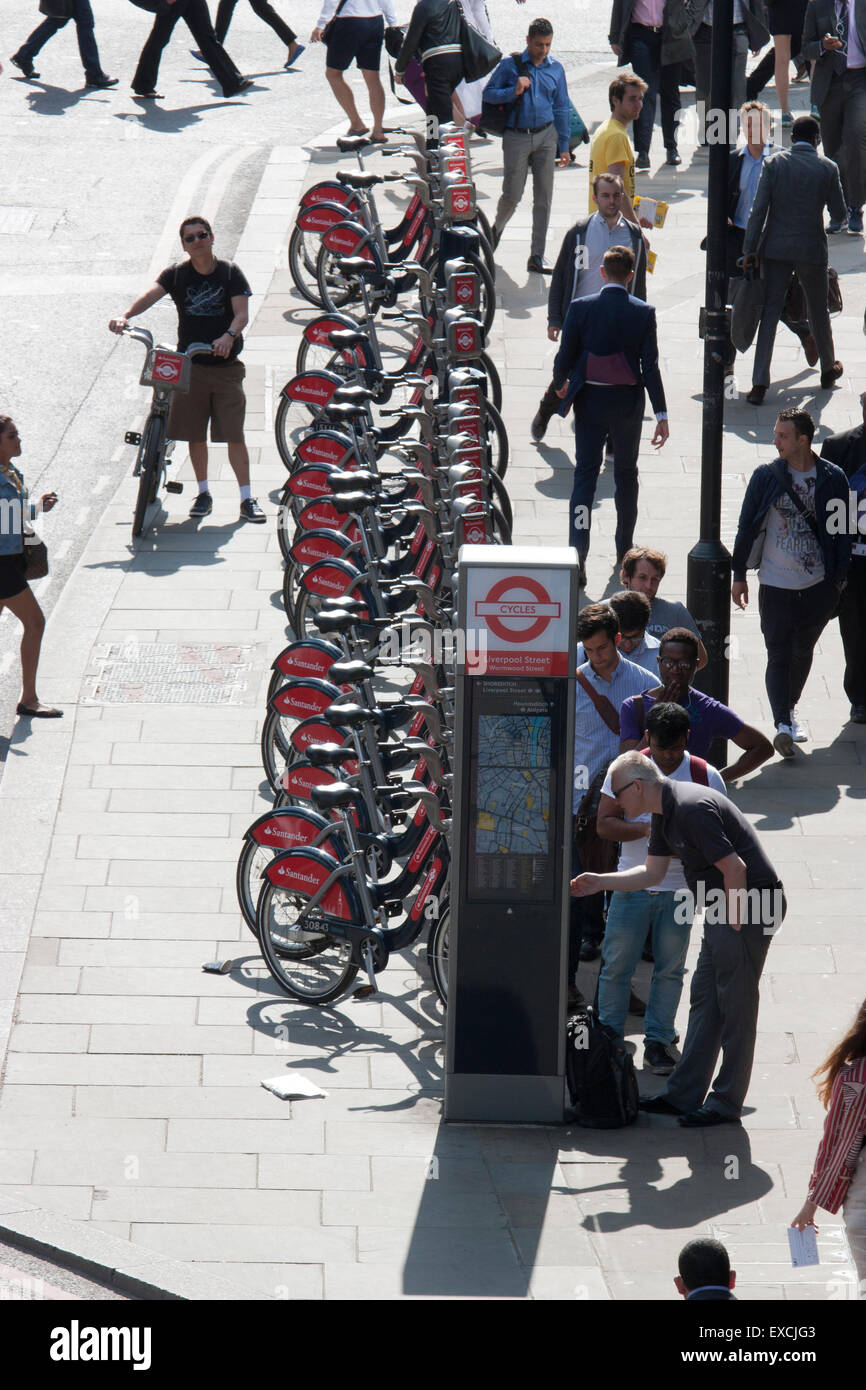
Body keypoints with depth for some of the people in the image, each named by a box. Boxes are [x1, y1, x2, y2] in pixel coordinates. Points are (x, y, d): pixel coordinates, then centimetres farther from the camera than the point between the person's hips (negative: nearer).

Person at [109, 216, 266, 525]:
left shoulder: (230, 273, -1)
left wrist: (229, 336, -33)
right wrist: (125, 316, -37)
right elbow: (151, 294, -17)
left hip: (226, 366, -2)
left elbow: (241, 313, -11)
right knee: (195, 434, 6)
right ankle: (203, 494, 22)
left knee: (234, 435, -5)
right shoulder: (177, 275, 0)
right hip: (189, 364, 2)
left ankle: (247, 499, -1)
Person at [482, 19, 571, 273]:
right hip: (516, 137, -3)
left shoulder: (555, 69, 8)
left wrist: (563, 147, 12)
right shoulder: (510, 65, -1)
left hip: (546, 137, 3)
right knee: (512, 195, 1)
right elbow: (488, 93, 1)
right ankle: (497, 227, 35)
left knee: (544, 197, -1)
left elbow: (561, 108, 13)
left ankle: (536, 256, 4)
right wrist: (513, 91, -17)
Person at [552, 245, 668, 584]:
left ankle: (577, 555, -10)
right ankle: (624, 550, 28)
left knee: (585, 474, 2)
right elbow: (650, 365, -10)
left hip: (589, 402, 0)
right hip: (628, 402, 0)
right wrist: (661, 414, -7)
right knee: (626, 473, 17)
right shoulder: (643, 313, -9)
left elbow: (565, 356, -4)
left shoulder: (581, 308, -9)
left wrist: (560, 385, 18)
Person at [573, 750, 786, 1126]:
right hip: (725, 911, 10)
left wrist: (734, 926, -17)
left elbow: (735, 868, -25)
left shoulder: (692, 808, -23)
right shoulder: (665, 813, 9)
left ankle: (726, 1103, 4)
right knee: (704, 1000, 12)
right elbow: (653, 873, 21)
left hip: (750, 904, -10)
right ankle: (684, 1094, 17)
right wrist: (598, 882, 15)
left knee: (735, 1007, -3)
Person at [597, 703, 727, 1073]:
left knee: (670, 969, 6)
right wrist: (646, 828, -22)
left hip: (679, 889, 0)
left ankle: (658, 1042, 17)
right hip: (632, 886, 0)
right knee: (617, 966, 1)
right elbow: (604, 824, -5)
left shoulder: (705, 776, -1)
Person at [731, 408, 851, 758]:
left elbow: (841, 530, 5)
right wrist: (739, 575, 3)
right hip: (776, 585, -1)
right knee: (779, 655, -9)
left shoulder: (832, 479, -2)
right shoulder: (766, 477, -3)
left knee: (803, 651, 15)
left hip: (819, 585, 1)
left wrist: (839, 577, 4)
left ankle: (789, 708, 35)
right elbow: (747, 526, 3)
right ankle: (783, 724, -15)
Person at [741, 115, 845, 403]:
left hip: (776, 248, 0)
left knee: (770, 312, 2)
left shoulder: (773, 163, -5)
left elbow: (758, 209, -8)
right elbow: (839, 212, 1)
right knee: (819, 310, 19)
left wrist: (749, 250, -5)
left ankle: (759, 383, -6)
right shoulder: (827, 168, -5)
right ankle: (828, 369, 37)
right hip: (812, 249, 0)